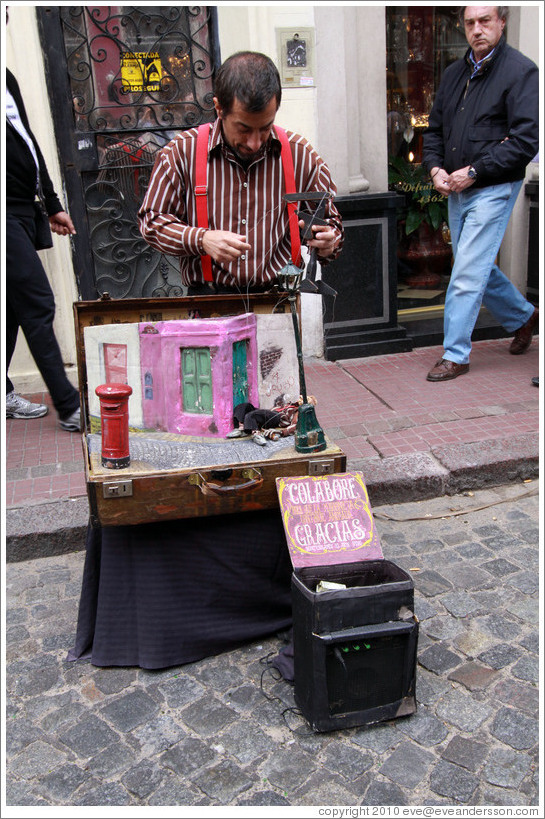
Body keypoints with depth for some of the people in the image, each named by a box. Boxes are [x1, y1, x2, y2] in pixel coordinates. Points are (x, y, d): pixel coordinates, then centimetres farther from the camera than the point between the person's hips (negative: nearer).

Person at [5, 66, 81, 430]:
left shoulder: (8, 78, 17)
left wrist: (53, 204, 23)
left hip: (23, 212, 9)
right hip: (9, 214, -9)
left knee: (16, 306, 12)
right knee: (38, 305, -10)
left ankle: (5, 394, 24)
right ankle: (70, 408, -5)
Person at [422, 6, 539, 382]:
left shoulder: (521, 70, -8)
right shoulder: (455, 73, 13)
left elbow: (526, 140, -15)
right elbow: (434, 129, 18)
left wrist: (474, 171, -18)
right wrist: (436, 167, -1)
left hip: (493, 190, -7)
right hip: (456, 192, 8)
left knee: (468, 275, -9)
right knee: (480, 269, 17)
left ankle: (455, 355, 1)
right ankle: (524, 316, 40)